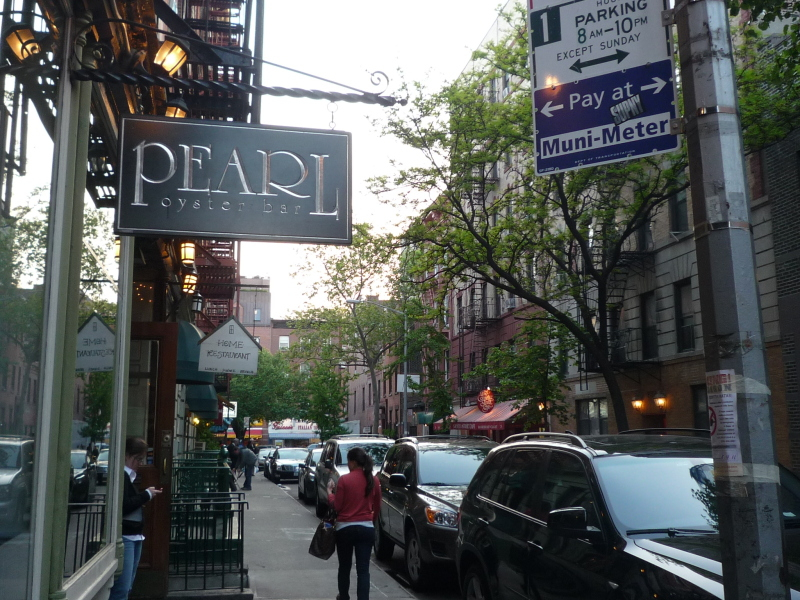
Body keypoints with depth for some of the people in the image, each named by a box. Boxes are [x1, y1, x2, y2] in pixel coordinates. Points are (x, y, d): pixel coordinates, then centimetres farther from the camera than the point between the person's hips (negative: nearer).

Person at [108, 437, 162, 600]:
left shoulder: (129, 475, 17)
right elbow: (123, 506, -21)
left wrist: (147, 495, 5)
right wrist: (146, 495, -12)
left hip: (134, 536, 10)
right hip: (124, 536, -10)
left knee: (126, 587, 12)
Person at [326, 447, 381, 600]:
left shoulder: (344, 479, -12)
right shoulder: (373, 480, 0)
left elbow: (336, 506, -8)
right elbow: (377, 506, 9)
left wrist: (329, 491, 7)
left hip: (345, 528, -2)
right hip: (366, 528, 2)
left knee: (344, 566, 18)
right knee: (363, 569, 3)